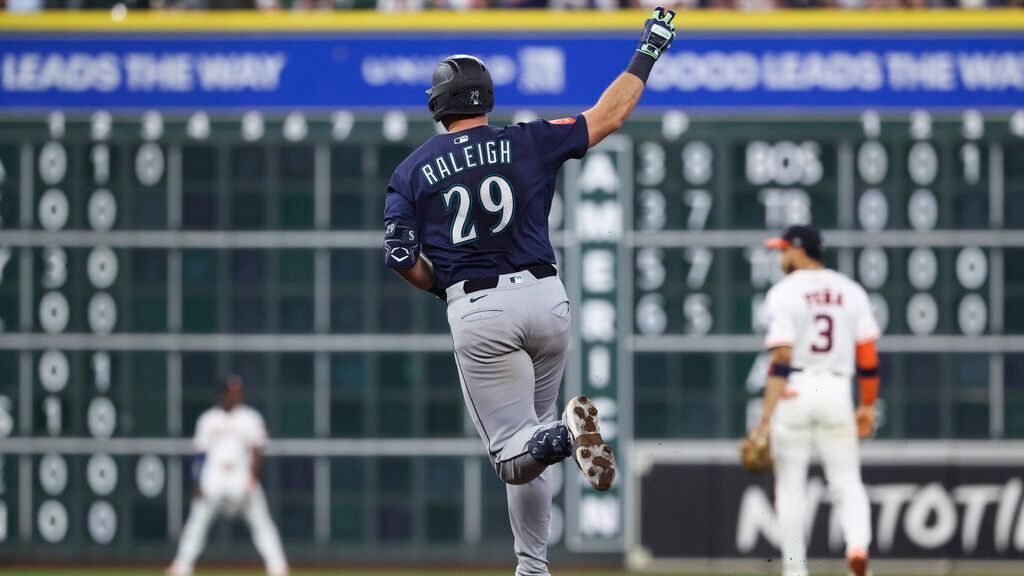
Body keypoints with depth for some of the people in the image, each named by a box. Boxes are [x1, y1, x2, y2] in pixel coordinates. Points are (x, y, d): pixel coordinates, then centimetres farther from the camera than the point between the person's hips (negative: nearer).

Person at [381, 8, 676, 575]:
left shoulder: (411, 171, 6)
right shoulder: (526, 143, 6)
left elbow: (400, 256, -1)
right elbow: (608, 116, 10)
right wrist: (648, 52, 21)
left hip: (476, 312, -2)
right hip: (544, 296, 2)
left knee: (514, 454, -3)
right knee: (531, 437, 19)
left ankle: (567, 432, -37)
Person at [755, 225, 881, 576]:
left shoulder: (784, 293, -6)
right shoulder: (850, 291, 8)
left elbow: (781, 360, -14)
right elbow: (868, 357, 6)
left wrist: (767, 415, -15)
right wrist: (867, 406, 15)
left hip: (794, 392, -3)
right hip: (837, 390, 3)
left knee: (790, 485, 6)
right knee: (846, 481, 7)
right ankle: (858, 543, -20)